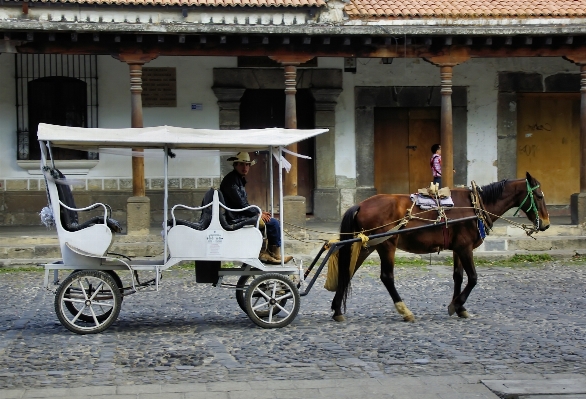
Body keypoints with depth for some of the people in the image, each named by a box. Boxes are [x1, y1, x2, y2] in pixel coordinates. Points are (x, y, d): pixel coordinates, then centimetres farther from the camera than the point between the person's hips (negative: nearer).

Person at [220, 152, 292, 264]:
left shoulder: (239, 179, 19)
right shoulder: (231, 180, -14)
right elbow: (240, 204, -21)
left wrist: (259, 212, 8)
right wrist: (258, 213, -12)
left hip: (240, 215, 11)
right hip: (236, 218, -11)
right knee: (273, 223, -10)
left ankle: (262, 252, 15)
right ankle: (275, 254, 4)